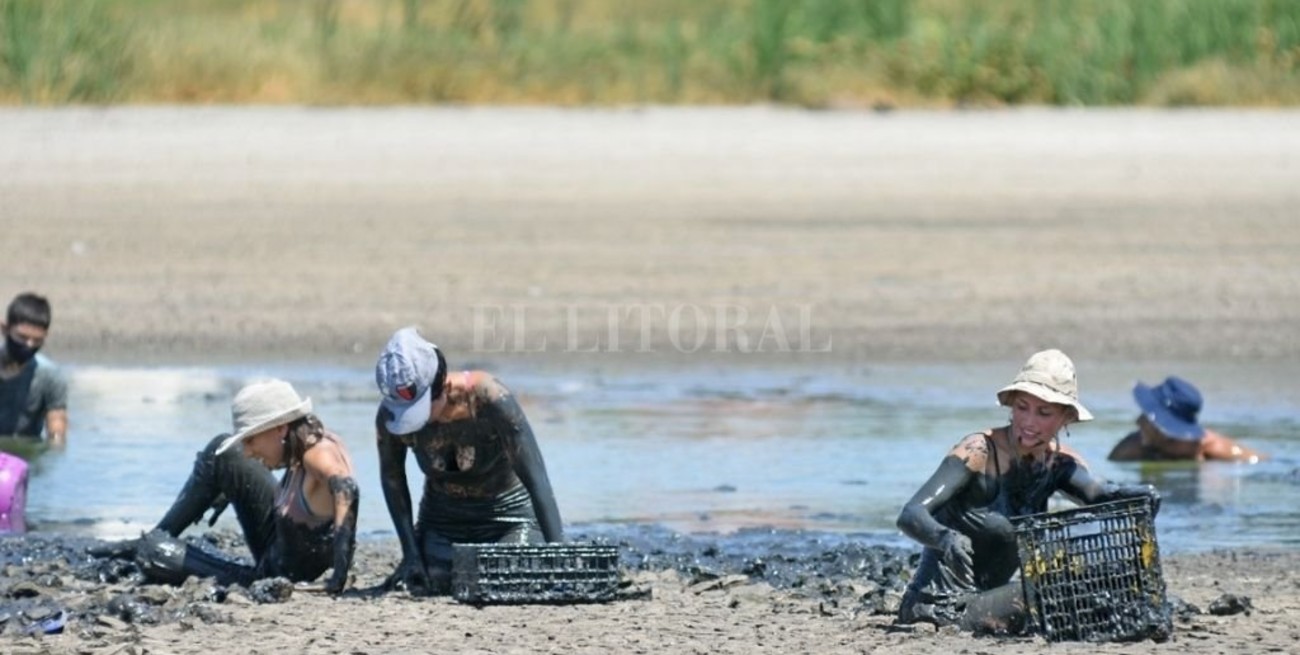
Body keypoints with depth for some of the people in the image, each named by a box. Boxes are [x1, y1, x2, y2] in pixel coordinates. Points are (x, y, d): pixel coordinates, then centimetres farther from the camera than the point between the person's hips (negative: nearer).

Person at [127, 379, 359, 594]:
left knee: (151, 555, -9)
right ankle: (158, 537, 31)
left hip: (283, 574, -9)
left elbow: (346, 489, -53)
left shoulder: (319, 454, -31)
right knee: (221, 452, 18)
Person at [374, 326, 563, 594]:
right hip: (442, 517, 3)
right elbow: (392, 479, -4)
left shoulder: (489, 398, -31)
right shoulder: (390, 415, -21)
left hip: (507, 514, -3)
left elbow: (537, 480, -31)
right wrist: (411, 553, -12)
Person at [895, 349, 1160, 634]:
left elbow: (1099, 493, -14)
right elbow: (910, 515, -25)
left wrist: (1139, 494, -37)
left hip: (982, 601, 7)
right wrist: (945, 538, -47)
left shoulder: (1057, 463, 4)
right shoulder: (979, 453, -16)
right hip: (936, 606, -7)